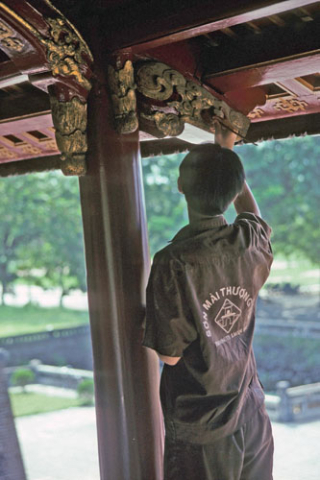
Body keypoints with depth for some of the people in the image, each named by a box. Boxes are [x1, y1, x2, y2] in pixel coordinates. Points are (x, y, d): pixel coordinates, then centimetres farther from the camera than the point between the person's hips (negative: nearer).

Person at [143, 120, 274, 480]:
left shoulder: (174, 263, -22)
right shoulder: (251, 244, -7)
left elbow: (170, 354, -15)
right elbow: (252, 212, 19)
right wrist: (227, 151, 27)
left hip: (200, 430, -5)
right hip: (252, 419, 5)